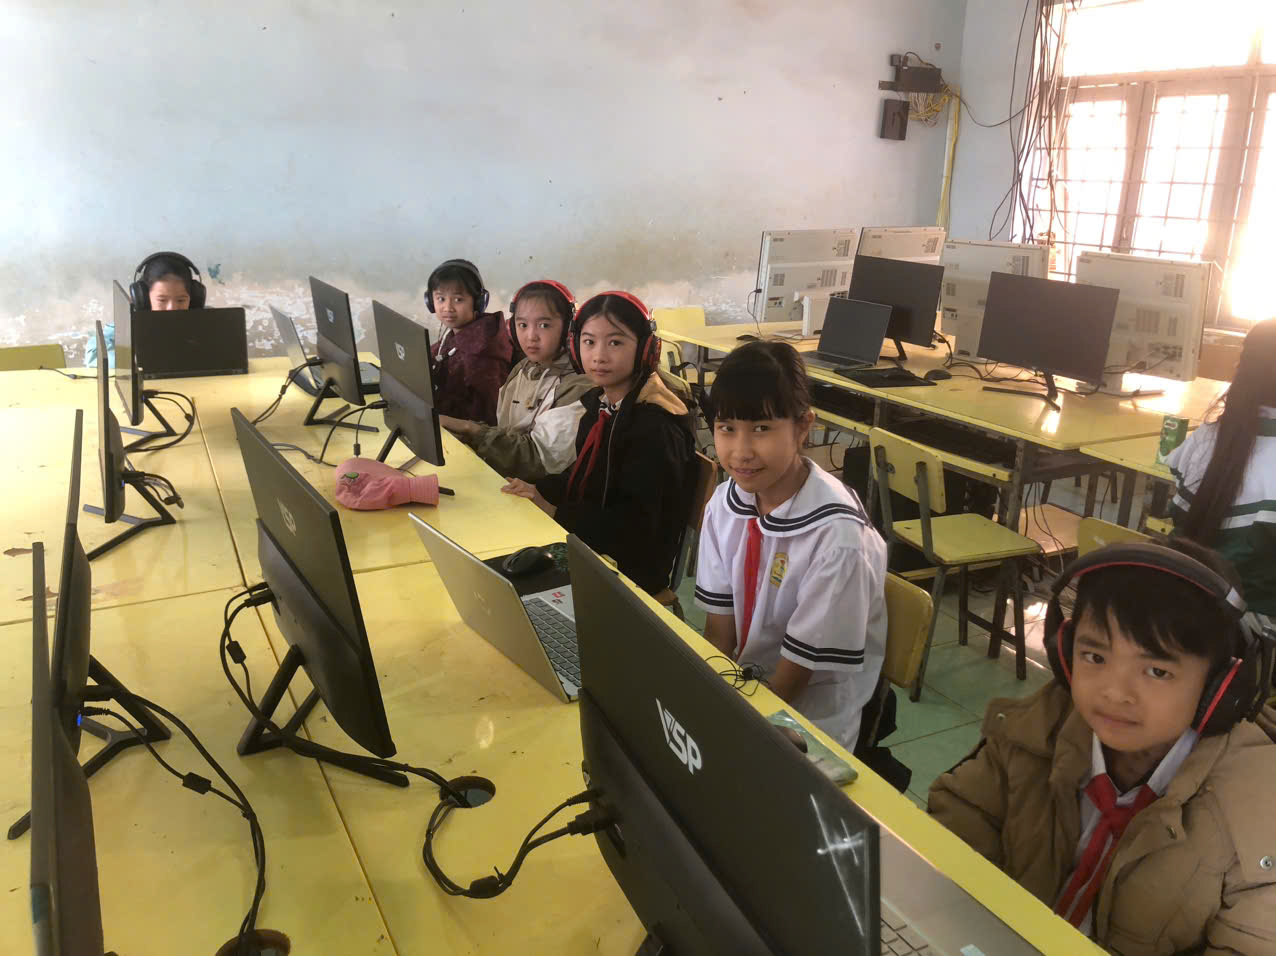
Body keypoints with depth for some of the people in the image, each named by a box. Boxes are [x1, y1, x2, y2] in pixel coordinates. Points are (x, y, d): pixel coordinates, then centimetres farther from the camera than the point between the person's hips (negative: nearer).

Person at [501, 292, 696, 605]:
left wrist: (556, 513, -21)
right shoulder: (599, 403, 4)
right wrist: (539, 491, -3)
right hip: (588, 547, 8)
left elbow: (637, 522, -24)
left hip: (631, 566, -8)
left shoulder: (656, 428, -23)